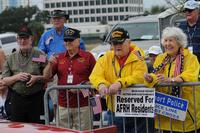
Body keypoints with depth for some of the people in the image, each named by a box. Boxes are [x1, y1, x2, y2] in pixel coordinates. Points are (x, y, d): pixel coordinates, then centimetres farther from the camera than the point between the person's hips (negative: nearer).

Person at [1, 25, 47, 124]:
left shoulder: (40, 56, 3)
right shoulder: (11, 58, 11)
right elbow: (4, 81, 7)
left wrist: (36, 78, -14)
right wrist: (17, 77, -10)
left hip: (37, 99, -2)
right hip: (17, 99, 2)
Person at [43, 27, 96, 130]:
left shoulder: (88, 56, 3)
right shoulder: (59, 58, 12)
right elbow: (47, 77, 9)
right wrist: (50, 64, -8)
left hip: (82, 105, -3)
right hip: (63, 105, 3)